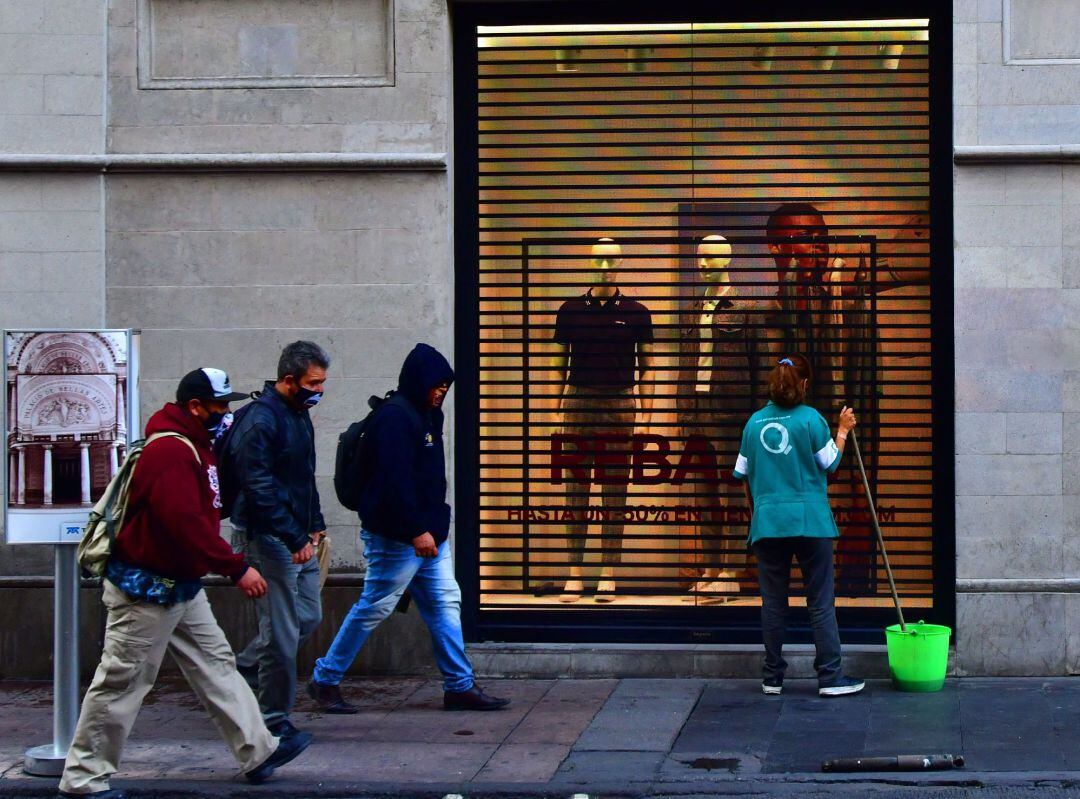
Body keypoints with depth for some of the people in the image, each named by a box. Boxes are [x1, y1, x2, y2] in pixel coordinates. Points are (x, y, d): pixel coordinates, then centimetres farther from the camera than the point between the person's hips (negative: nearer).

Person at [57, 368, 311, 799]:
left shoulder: (195, 448, 11)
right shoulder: (169, 452, -23)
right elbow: (185, 523, -30)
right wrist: (237, 568, -28)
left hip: (181, 586, 11)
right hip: (146, 589, -11)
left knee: (216, 664, 13)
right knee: (122, 683, -2)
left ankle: (258, 751, 20)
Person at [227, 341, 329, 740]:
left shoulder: (299, 415, 13)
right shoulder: (260, 421, -18)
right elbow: (260, 490, -23)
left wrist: (314, 525, 17)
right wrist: (295, 538, -24)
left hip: (298, 537, 9)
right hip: (268, 538, -9)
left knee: (308, 617, 15)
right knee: (283, 631, -4)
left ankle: (243, 667, 29)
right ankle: (275, 718, 7)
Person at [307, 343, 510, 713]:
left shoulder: (426, 416, 15)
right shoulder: (395, 417, -17)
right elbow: (394, 480, -24)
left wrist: (433, 524, 17)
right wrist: (416, 530, -24)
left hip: (428, 535, 10)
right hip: (398, 538, -10)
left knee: (445, 605, 8)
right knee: (373, 608, -1)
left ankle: (460, 686, 12)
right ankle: (325, 680, 11)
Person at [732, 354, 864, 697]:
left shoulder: (755, 422, 5)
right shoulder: (811, 419, -7)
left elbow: (744, 475, 11)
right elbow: (830, 463, 2)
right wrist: (843, 431, 16)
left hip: (767, 521, 3)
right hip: (809, 520, -3)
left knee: (773, 602, 9)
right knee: (821, 601, 2)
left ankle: (772, 677, 13)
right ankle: (830, 676, 2)